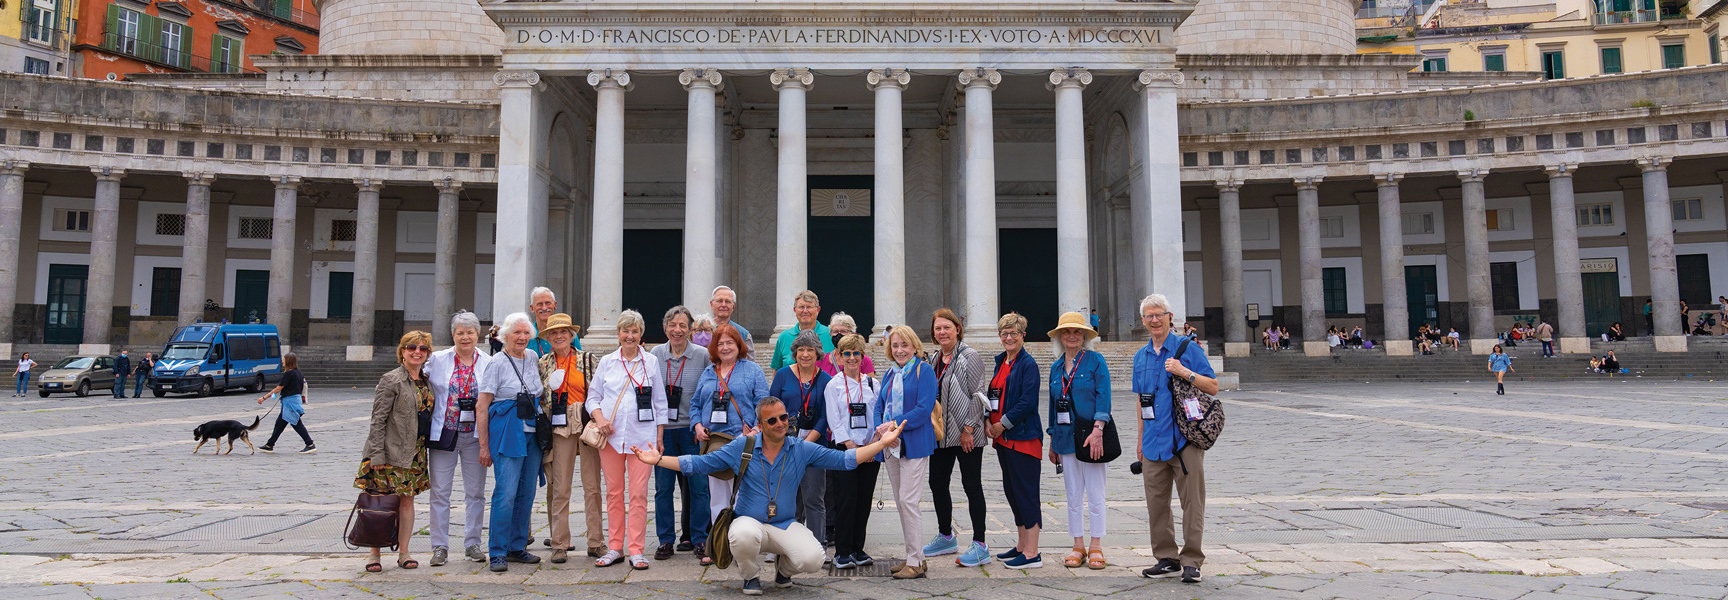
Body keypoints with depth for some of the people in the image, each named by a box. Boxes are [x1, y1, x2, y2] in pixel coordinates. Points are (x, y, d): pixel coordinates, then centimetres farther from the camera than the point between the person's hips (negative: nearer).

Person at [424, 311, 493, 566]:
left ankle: (472, 543, 18)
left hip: (475, 435, 0)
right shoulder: (437, 360, 4)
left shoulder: (488, 363, 3)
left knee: (475, 492, 7)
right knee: (440, 492, 2)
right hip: (444, 433, 0)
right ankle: (440, 546, 12)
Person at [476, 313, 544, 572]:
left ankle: (517, 547, 17)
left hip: (533, 434, 6)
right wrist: (484, 445, -10)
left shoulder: (533, 358, 12)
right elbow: (481, 406, -6)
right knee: (506, 493, -11)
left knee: (527, 493, 7)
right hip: (507, 435, -6)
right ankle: (497, 553, -3)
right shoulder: (497, 363, -5)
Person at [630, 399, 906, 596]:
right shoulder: (741, 447, -1)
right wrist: (658, 459, -8)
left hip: (785, 525, 1)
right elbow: (697, 464, 1)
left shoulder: (802, 450, 1)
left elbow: (844, 459, -2)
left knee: (813, 559, -26)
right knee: (744, 535, -38)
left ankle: (783, 568, 15)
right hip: (749, 520, -1)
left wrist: (882, 443, -11)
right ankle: (751, 576, 0)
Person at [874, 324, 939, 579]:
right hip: (892, 445, 7)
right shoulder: (889, 374, 16)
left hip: (915, 444, -7)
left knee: (908, 501, -10)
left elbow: (924, 409, -15)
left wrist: (894, 426, -18)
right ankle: (913, 557, 19)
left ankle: (916, 562, -3)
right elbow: (879, 407, 14)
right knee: (900, 502, 10)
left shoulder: (923, 370, -5)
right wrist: (881, 430, -7)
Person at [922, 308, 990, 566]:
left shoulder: (969, 357, -9)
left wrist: (968, 429, -16)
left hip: (967, 436, -8)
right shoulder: (933, 359, 13)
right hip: (941, 434, 8)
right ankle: (946, 537, 28)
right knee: (937, 483, 12)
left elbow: (977, 395, -13)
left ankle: (980, 545, 3)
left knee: (971, 485, -4)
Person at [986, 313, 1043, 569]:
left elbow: (1027, 402, -18)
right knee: (1011, 490, 14)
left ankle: (1032, 554, 1)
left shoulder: (1028, 364, -10)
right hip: (1003, 438, 9)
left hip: (1023, 437, -9)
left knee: (1026, 493, -4)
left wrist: (1003, 424, -13)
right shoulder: (1002, 361, 14)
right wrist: (990, 423, 4)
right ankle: (1022, 546, 25)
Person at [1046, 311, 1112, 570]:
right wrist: (1052, 441, 14)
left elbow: (1103, 397, -9)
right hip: (1065, 437, 5)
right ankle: (1078, 547, 16)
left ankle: (1096, 548, 11)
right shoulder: (1056, 367, 12)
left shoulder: (1095, 361, -2)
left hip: (1090, 436, -5)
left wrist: (1097, 431, -19)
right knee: (1073, 496, 8)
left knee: (1095, 495, 1)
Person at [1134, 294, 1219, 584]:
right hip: (1154, 441, 5)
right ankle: (1166, 559, 18)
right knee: (1156, 503, 8)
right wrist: (1141, 440, 20)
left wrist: (1185, 372, -18)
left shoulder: (1188, 348, -1)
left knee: (1192, 502, -3)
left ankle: (1191, 561, 5)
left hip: (1185, 439, -5)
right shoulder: (1140, 357, 14)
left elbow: (1213, 387, -4)